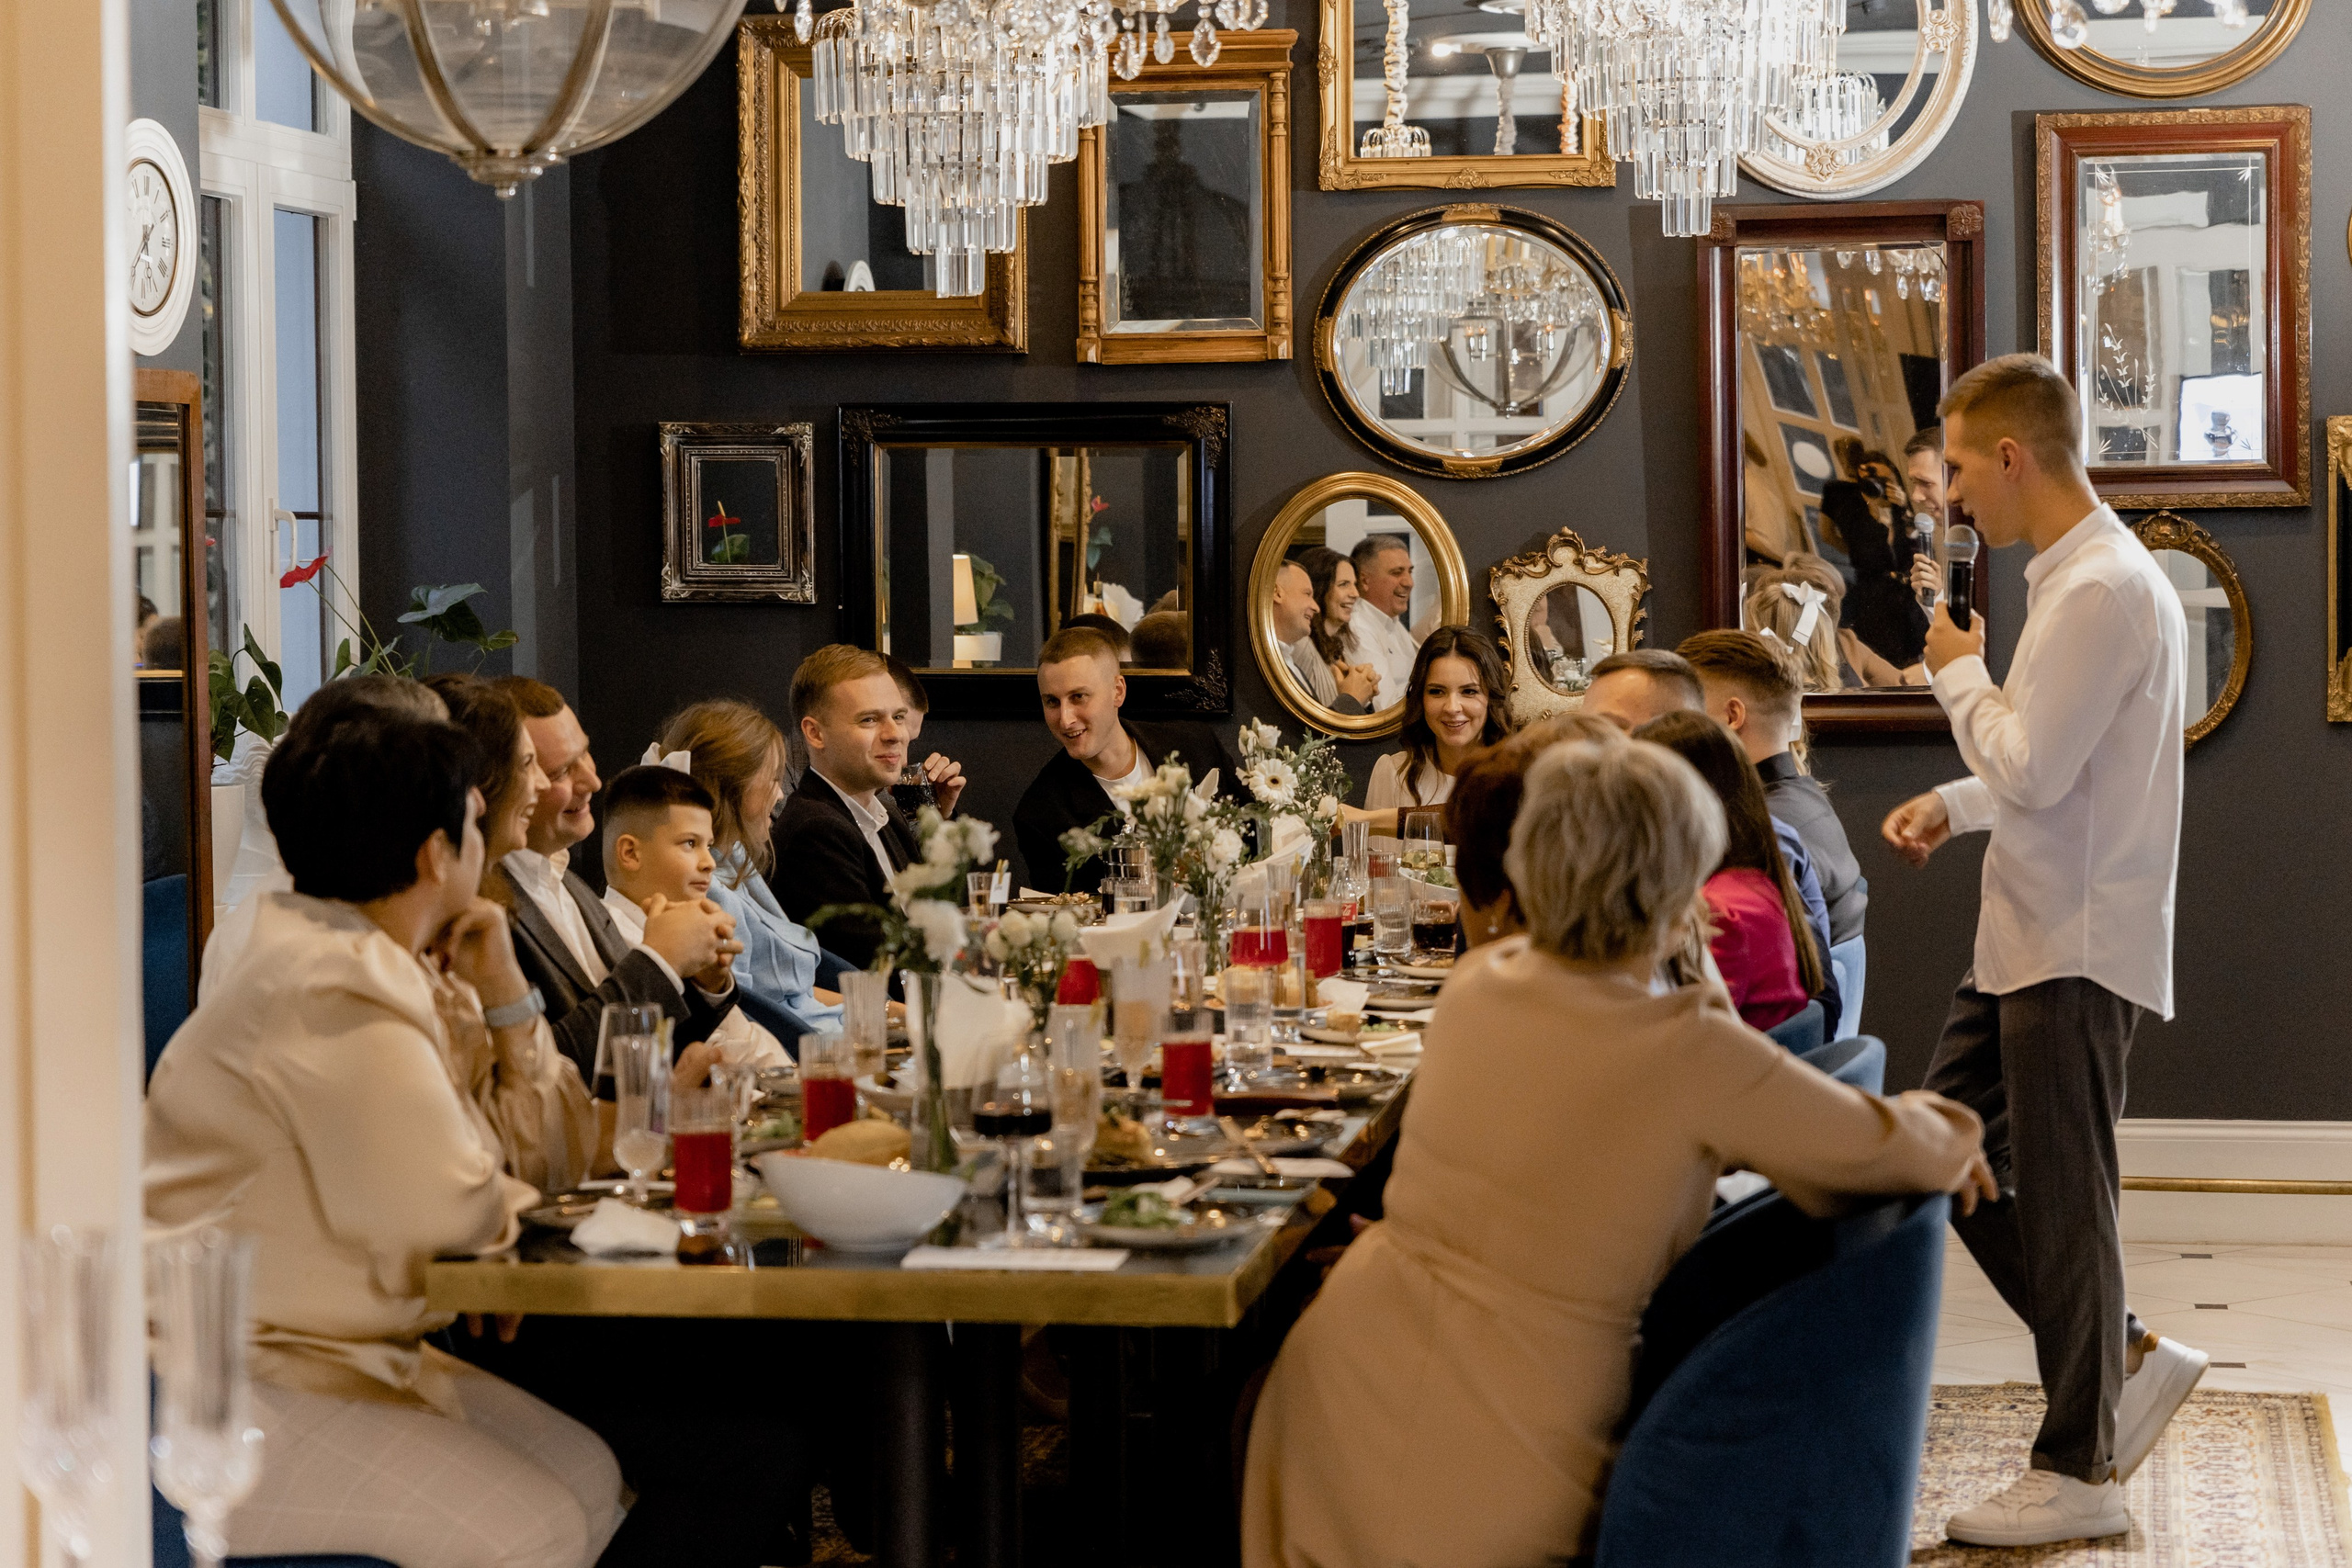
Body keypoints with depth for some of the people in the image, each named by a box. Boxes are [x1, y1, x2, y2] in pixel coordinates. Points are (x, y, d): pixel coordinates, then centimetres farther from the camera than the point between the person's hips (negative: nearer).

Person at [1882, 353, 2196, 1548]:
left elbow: (2033, 769, -23)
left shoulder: (2103, 590, -20)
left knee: (2060, 1198, -1)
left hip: (2078, 948, -10)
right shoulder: (2076, 577, 13)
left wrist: (1958, 672, -7)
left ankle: (2078, 1473, 11)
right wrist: (1954, 804, 8)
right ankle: (2126, 1361, 22)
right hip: (2029, 942, 10)